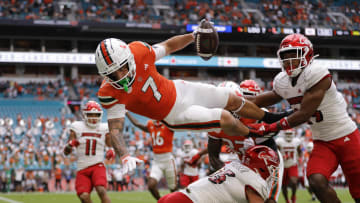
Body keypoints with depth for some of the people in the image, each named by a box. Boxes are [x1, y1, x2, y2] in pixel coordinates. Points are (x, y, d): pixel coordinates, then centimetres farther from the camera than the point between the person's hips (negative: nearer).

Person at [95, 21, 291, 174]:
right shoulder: (110, 93, -32)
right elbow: (115, 128, -31)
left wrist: (193, 36, -3)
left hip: (179, 90, 4)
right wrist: (124, 157, -46)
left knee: (233, 101, 16)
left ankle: (269, 118, 48)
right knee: (224, 118, -12)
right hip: (175, 115, -4)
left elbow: (168, 46, -4)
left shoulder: (138, 51, -24)